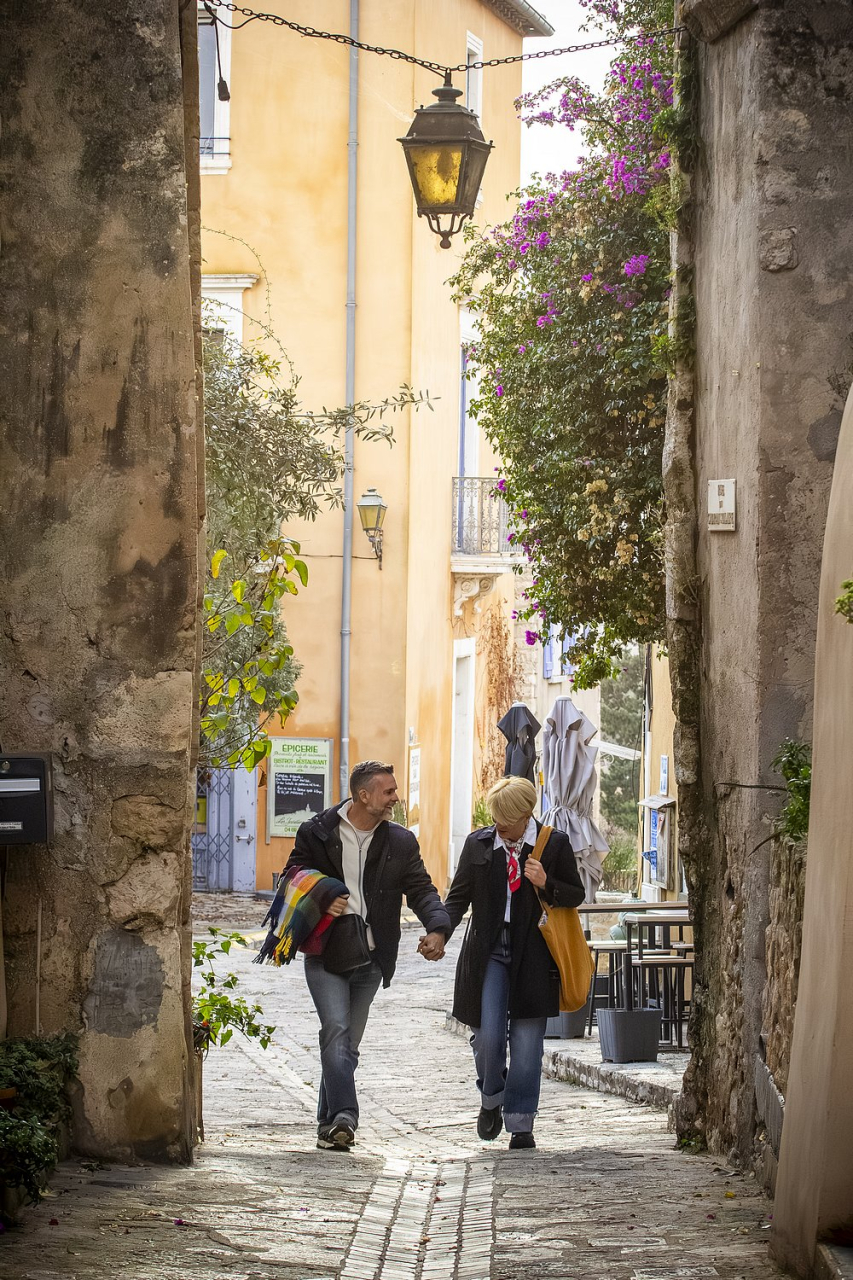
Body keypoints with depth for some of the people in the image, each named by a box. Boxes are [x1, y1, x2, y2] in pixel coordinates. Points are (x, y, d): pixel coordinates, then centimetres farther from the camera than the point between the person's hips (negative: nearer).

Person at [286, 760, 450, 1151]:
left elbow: (421, 890, 3)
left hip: (370, 958, 4)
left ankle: (329, 1126, 17)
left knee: (348, 1044, 9)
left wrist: (437, 928, -17)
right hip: (325, 954, -4)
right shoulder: (316, 833, 0)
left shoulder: (400, 843, 7)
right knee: (336, 1030, -19)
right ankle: (342, 1119, -27)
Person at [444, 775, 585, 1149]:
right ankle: (491, 1100, 23)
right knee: (487, 1037, -6)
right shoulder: (478, 844, 5)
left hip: (532, 955, -1)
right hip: (488, 952, 1)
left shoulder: (554, 844, 0)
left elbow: (576, 894, 7)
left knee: (526, 1044, 0)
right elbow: (459, 895, 7)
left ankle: (520, 1125, 7)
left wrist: (545, 884, -14)